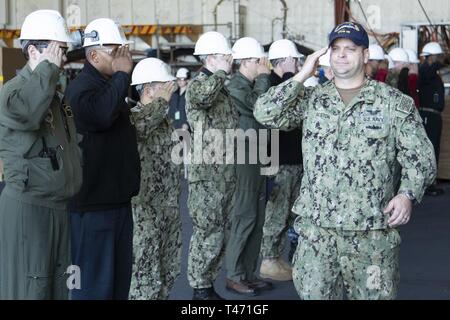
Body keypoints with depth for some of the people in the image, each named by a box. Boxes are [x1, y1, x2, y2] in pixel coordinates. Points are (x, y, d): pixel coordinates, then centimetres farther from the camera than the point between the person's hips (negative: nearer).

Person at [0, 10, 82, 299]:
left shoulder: (57, 96, 17)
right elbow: (26, 112, -36)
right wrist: (48, 68, -23)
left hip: (60, 207, 9)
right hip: (28, 208, -9)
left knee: (61, 286, 13)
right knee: (29, 289, -4)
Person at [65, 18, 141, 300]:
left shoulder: (110, 86, 18)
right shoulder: (81, 87, -12)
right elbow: (102, 114, -34)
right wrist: (122, 74, -23)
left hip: (118, 199, 10)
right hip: (94, 203, -10)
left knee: (120, 277, 14)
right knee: (95, 285, -5)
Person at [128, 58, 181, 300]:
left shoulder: (164, 118, 14)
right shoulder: (133, 116, -13)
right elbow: (138, 124, -39)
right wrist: (161, 101, -27)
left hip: (169, 207, 9)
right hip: (145, 208, -9)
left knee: (169, 270, 16)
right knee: (145, 275, -3)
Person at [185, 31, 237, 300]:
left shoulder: (224, 87, 17)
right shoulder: (198, 85, -10)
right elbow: (204, 94, -36)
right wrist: (222, 71, -20)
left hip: (227, 174, 9)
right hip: (207, 175, -9)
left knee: (221, 234, 13)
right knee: (208, 234, -5)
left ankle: (209, 283, 23)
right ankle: (200, 289, 4)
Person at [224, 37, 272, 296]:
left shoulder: (252, 85, 15)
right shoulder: (236, 86, -11)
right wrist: (264, 76, -14)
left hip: (257, 157, 9)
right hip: (244, 156, -9)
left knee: (257, 217, 11)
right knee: (245, 217, -6)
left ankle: (248, 272, 18)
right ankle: (234, 276, 2)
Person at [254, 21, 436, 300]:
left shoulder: (394, 103, 2)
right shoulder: (311, 99, 10)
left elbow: (420, 155, 0)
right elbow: (266, 114, -2)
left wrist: (407, 194, -18)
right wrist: (302, 76, -3)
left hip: (373, 230, -2)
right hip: (316, 227, 2)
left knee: (373, 294, 4)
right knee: (313, 293, 6)